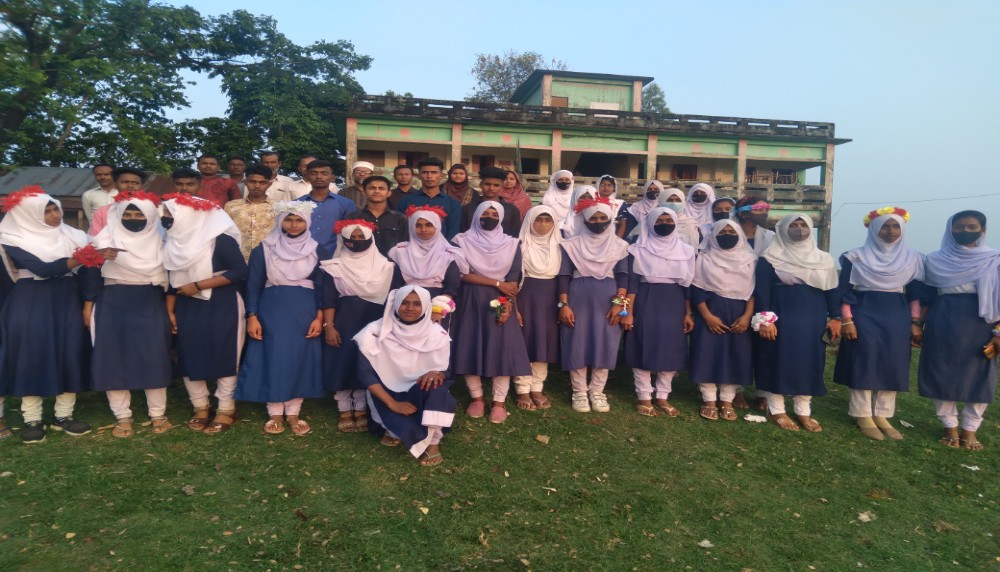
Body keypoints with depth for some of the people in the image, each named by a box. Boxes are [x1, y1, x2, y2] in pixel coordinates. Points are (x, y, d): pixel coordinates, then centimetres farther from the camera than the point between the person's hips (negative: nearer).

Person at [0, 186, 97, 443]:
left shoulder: (72, 235, 5)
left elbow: (86, 271, 0)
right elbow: (44, 269, -20)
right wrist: (81, 257, -31)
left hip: (68, 301, 3)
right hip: (32, 304, -3)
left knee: (69, 354, 2)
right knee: (32, 355, 0)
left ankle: (63, 416, 12)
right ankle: (32, 420, 10)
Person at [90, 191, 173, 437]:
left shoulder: (159, 240, 7)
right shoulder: (107, 238, 4)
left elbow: (169, 275, 9)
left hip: (150, 304, 0)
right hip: (114, 304, 0)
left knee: (154, 358, -3)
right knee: (115, 358, 1)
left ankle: (158, 414, 6)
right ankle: (122, 417, 11)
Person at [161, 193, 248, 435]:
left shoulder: (220, 240, -17)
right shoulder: (173, 241, 4)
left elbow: (240, 271, -21)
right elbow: (172, 278, 11)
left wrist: (197, 286, -19)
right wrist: (170, 310, 7)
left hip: (221, 308, -6)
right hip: (187, 308, 7)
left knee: (222, 357, -1)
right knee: (189, 357, 8)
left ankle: (226, 410, 12)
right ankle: (200, 408, 23)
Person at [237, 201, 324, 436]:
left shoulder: (315, 250, 4)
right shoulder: (264, 249, 2)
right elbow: (253, 285, 2)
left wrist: (319, 317, -5)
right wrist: (252, 317, -6)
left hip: (305, 313, 1)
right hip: (272, 311, -1)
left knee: (301, 360, 2)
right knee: (273, 358, 0)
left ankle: (293, 413, 14)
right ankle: (275, 414, 13)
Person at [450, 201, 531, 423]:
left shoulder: (511, 244, 5)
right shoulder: (462, 242, 0)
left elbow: (513, 279, 0)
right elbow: (462, 274, -9)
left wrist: (508, 305, -16)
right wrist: (498, 283, -11)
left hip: (499, 304, 1)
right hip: (471, 303, 0)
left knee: (502, 350, -4)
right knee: (471, 349, 1)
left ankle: (499, 402, 6)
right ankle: (476, 398, 16)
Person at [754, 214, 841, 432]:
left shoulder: (823, 259, 12)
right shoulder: (770, 259, -2)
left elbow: (831, 290, 14)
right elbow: (762, 292, -7)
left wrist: (835, 317, 5)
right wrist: (764, 320, -15)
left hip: (813, 321, 4)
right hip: (781, 319, -4)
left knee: (809, 363, 7)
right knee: (779, 363, 0)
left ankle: (804, 412, 18)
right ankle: (777, 410, 11)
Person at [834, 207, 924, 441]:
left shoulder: (913, 259, 7)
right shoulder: (856, 258, -3)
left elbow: (915, 293, 10)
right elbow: (845, 291, -4)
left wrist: (915, 323, 4)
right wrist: (847, 321, -11)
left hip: (897, 318, 4)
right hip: (865, 316, -3)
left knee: (892, 366, 6)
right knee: (864, 364, -2)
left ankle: (882, 415, 17)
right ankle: (863, 416, 9)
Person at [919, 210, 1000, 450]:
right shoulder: (935, 260, 5)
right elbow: (926, 296, 9)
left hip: (980, 325, 0)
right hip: (943, 324, 0)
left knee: (979, 376, 4)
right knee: (942, 375, 2)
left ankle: (969, 429, 17)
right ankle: (950, 427, 16)